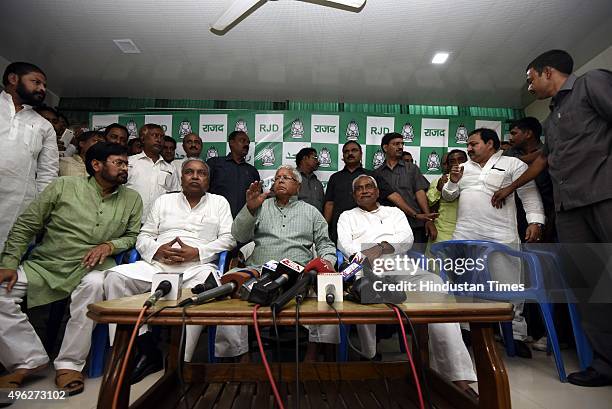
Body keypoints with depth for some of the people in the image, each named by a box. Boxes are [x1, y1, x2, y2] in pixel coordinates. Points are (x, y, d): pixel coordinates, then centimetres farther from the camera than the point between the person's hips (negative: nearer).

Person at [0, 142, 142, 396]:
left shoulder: (132, 199, 6)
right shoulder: (63, 187, 1)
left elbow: (133, 236, 9)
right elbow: (25, 226, 4)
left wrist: (110, 245, -11)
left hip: (90, 269, -1)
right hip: (43, 264, 2)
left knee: (94, 285, -33)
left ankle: (69, 364, -17)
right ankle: (29, 360, -1)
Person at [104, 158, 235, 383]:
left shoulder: (219, 202, 16)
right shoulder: (164, 200, 23)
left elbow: (228, 238, 4)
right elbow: (143, 237, 17)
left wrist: (196, 252, -10)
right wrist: (158, 250, -6)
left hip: (198, 265, -3)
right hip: (157, 264, 3)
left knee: (204, 286, -37)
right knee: (115, 277, -22)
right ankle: (143, 346, -12)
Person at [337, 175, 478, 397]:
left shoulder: (394, 212, 25)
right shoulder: (347, 216, 22)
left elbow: (407, 238, 7)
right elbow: (345, 244, 2)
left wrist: (381, 247, -13)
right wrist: (366, 259, -17)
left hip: (400, 269, 2)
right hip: (366, 271, -1)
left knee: (435, 283, -28)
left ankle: (457, 373, -26)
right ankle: (367, 360, -17)